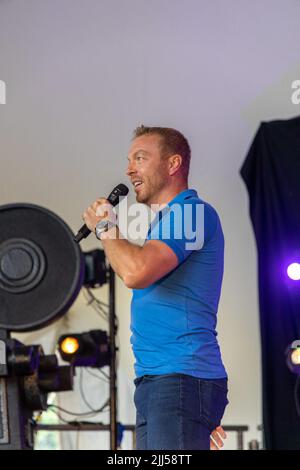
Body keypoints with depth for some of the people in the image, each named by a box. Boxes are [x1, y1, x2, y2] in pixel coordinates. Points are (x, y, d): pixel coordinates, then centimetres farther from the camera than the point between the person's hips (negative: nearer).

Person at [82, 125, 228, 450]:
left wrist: (104, 227, -3)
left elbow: (135, 272, -22)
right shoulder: (166, 220, 24)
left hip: (180, 380, -10)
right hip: (152, 381, 10)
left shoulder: (194, 212, -8)